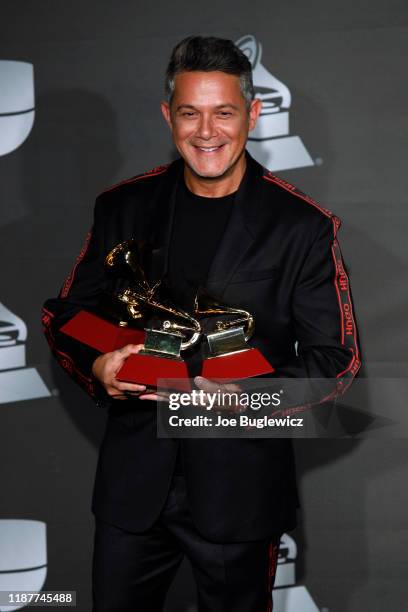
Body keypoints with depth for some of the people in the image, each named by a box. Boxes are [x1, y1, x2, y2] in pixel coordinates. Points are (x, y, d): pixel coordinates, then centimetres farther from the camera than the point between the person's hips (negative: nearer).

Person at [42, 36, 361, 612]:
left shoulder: (303, 225, -7)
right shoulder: (124, 206, 2)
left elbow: (335, 357, -5)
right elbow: (64, 313, 9)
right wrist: (96, 366, -13)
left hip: (241, 484, -2)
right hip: (133, 477, 3)